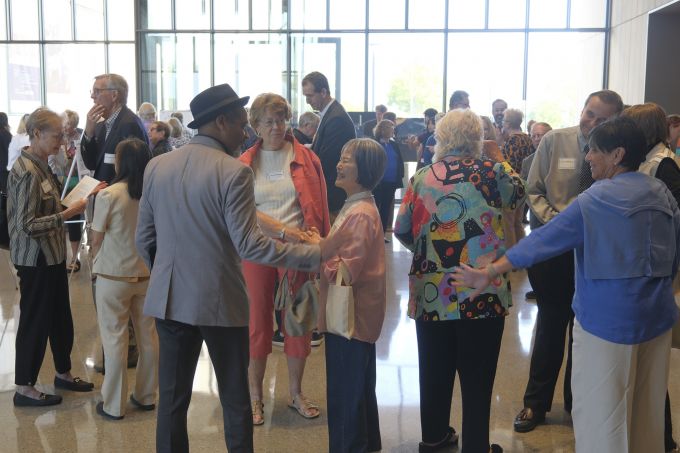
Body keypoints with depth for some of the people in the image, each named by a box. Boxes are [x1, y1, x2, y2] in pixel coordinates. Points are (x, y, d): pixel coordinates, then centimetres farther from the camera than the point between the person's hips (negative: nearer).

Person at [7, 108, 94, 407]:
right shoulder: (27, 172, -21)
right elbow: (27, 225, -23)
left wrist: (69, 202, 3)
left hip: (52, 254, 9)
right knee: (35, 320, 4)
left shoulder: (41, 166, 8)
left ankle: (63, 373, 34)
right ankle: (24, 388, 19)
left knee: (60, 317, 18)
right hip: (36, 259, -9)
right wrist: (68, 214, -24)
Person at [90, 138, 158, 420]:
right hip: (147, 274, 4)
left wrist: (97, 263, 12)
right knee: (148, 336, 14)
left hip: (114, 276, -3)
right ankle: (146, 396, 26)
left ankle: (114, 405, 16)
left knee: (115, 339, 7)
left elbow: (97, 240, -6)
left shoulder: (108, 196, -15)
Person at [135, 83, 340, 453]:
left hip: (169, 298, 5)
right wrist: (316, 254, -17)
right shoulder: (234, 172, -15)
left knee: (172, 399, 13)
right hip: (220, 301, -5)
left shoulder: (156, 165, 3)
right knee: (235, 400, 11)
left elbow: (143, 238, 8)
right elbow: (248, 245, -19)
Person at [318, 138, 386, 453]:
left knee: (344, 392, 1)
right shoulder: (356, 206, 10)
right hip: (352, 311, 11)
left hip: (351, 314, -11)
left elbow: (345, 271, -26)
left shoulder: (360, 214, -22)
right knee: (358, 388, 22)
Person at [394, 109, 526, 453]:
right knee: (477, 377, 7)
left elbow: (402, 231, 7)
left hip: (431, 294, 3)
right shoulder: (490, 172, -6)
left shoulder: (421, 178, 1)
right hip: (481, 294, -3)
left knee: (435, 371, 17)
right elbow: (519, 193, 15)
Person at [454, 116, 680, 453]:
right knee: (646, 410, 19)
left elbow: (545, 238, -19)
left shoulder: (597, 200, -14)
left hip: (609, 318, -7)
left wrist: (490, 271, -18)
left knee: (601, 411, 7)